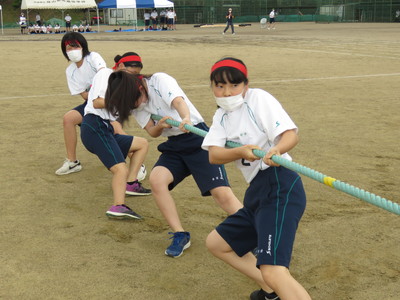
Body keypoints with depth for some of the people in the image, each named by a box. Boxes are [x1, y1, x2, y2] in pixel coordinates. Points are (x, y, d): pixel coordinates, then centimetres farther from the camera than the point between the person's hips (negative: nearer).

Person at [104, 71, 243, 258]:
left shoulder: (159, 80, -12)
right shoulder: (134, 105, 5)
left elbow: (178, 101, -30)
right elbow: (152, 132, 1)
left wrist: (186, 119, -52)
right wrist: (160, 125, -23)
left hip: (197, 137, -6)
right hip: (174, 145, 6)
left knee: (222, 194, -17)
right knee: (156, 179, -21)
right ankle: (180, 235, -9)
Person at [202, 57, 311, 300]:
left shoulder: (259, 98, -4)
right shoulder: (222, 116, 15)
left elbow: (291, 134, -15)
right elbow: (214, 155, -2)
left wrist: (277, 149, -37)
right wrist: (241, 152, -22)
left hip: (280, 188, -9)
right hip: (256, 192, 9)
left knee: (273, 272, -25)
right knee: (216, 243, 21)